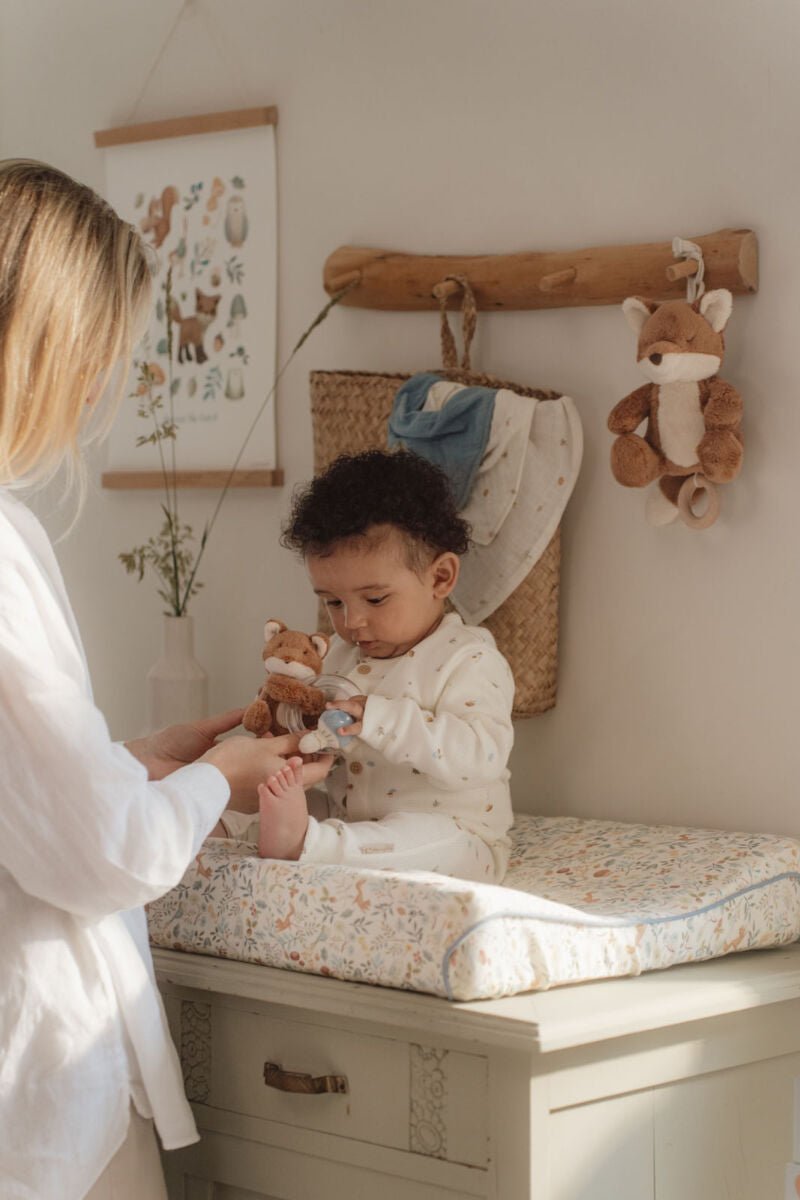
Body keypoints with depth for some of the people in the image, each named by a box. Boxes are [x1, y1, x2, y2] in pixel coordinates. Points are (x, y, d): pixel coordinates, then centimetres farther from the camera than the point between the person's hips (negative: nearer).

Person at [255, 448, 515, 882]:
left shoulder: (469, 661, -11)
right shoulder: (341, 655, 13)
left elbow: (480, 755, -26)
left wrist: (379, 720, -32)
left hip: (450, 834, -7)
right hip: (351, 828, 7)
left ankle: (304, 843, -52)